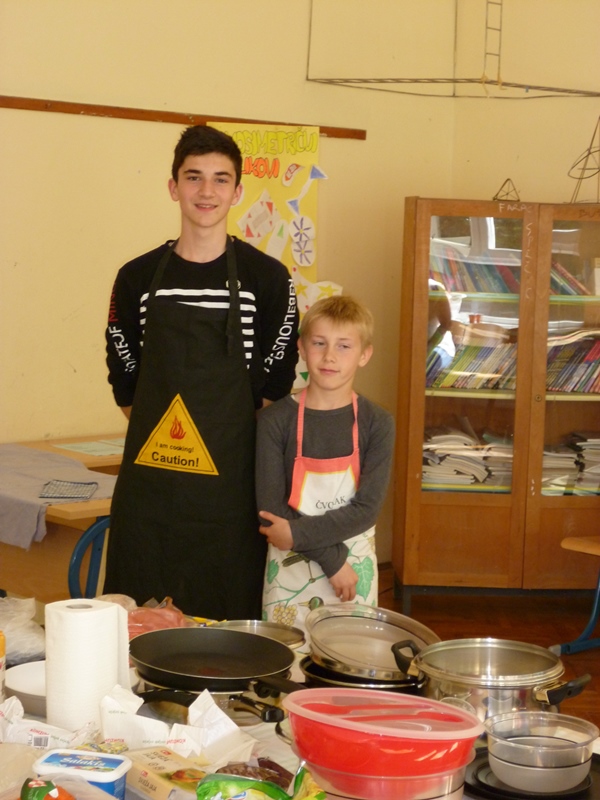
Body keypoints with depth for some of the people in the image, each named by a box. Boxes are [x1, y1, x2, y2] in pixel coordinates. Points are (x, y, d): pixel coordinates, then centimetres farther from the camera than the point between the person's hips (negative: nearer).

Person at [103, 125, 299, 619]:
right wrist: (156, 432, 4)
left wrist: (236, 439, 0)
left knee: (227, 615, 2)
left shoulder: (267, 278, 0)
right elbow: (124, 379, 11)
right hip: (148, 480, 2)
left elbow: (274, 382, 3)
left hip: (228, 480, -2)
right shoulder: (138, 277, 6)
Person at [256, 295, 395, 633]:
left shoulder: (377, 423, -4)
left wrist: (298, 533, -19)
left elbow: (367, 509, -10)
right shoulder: (276, 420, -6)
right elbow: (271, 508, -10)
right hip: (290, 572, 0)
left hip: (354, 570, 1)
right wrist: (333, 560, -15)